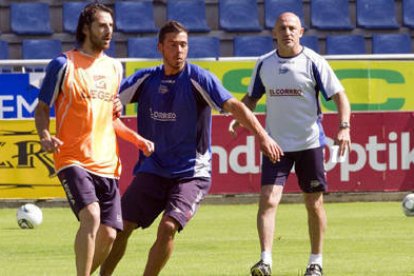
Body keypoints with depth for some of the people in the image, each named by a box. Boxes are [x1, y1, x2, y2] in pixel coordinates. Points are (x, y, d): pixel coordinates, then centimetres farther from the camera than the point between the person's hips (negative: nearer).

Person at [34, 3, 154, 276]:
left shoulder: (114, 68, 15)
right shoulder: (64, 64, -2)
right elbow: (42, 108, 3)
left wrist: (137, 139, 12)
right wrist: (45, 135, -16)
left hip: (107, 163, 6)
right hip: (73, 160, -6)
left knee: (108, 235, -1)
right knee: (91, 216, -26)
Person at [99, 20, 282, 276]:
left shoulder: (197, 78, -10)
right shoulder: (145, 79, 3)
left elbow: (233, 105, -20)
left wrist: (262, 135, -33)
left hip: (191, 172, -4)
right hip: (152, 169, 4)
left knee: (168, 227, -22)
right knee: (121, 227, -3)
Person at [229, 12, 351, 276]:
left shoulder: (313, 62, -7)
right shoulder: (264, 64, 3)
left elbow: (339, 95, -6)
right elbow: (252, 97, 16)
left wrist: (344, 127, -21)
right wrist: (238, 118, -3)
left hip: (310, 143, -2)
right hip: (275, 143, 2)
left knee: (314, 204, 6)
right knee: (268, 200, -14)